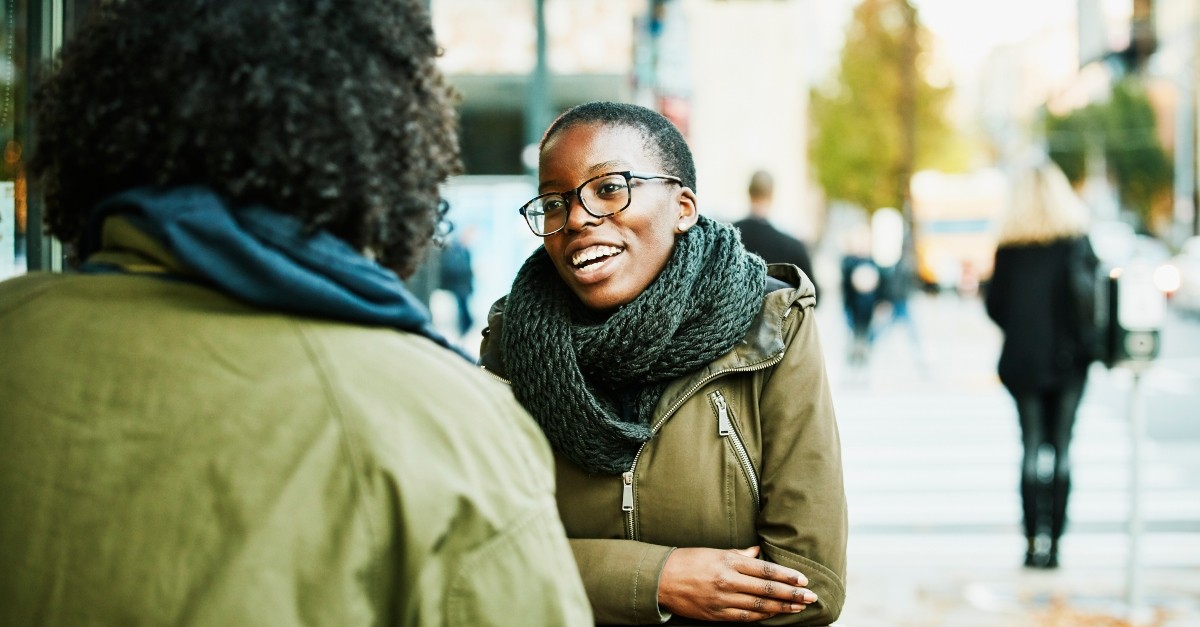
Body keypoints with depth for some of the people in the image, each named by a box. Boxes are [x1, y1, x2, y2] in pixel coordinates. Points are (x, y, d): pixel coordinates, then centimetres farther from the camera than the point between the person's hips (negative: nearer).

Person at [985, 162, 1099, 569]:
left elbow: (994, 305, 2)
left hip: (1022, 361, 1)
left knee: (1032, 448, 5)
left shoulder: (1008, 247, 0)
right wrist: (1086, 341, 9)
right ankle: (1052, 541, 3)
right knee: (1061, 448, 4)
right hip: (1067, 358, -1)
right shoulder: (1075, 241, -4)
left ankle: (1035, 539, -3)